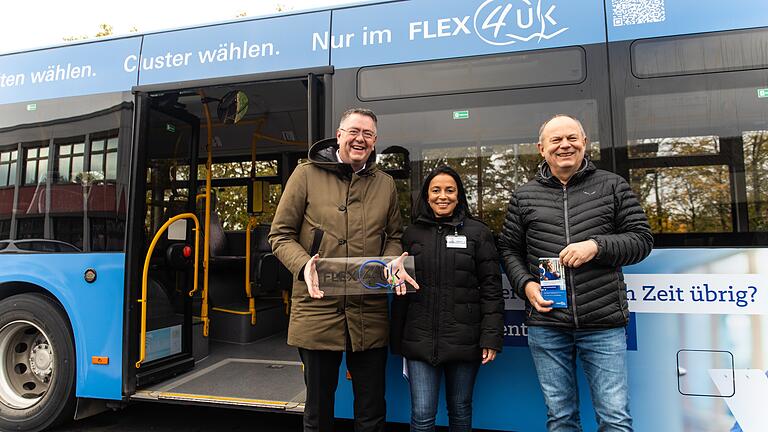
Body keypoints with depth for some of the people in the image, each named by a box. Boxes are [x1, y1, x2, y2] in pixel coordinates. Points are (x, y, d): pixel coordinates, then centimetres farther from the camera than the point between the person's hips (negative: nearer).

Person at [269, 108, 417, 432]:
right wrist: (305, 265, -19)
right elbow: (281, 235, 0)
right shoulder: (307, 175, -2)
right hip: (317, 311, -2)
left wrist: (393, 262, -6)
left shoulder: (385, 184, 9)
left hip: (370, 315, 3)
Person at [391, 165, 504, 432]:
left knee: (460, 410, 14)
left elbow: (491, 289, -1)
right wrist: (396, 339, 8)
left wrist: (491, 337, -7)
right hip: (420, 339, 1)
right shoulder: (412, 234, 7)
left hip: (464, 338, -1)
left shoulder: (478, 233, 1)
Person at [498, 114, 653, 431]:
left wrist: (597, 245, -14)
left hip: (604, 323, -1)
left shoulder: (612, 186, 5)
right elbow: (509, 249, 12)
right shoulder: (524, 196, 8)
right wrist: (526, 285, -4)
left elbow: (642, 239, 3)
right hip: (546, 325, 1)